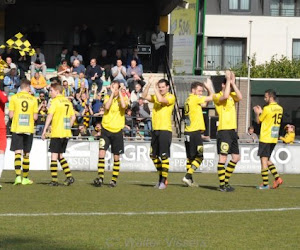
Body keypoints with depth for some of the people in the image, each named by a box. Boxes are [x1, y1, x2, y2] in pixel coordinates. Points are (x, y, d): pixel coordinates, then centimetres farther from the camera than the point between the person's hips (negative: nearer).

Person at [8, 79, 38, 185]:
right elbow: (35, 117, -1)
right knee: (26, 154, 11)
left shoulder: (14, 98, -3)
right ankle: (25, 178, 17)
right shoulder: (33, 99, 0)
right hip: (29, 129, 1)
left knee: (17, 153, -3)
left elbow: (11, 115, -5)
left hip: (17, 129, -1)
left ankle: (18, 176, -18)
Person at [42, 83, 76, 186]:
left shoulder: (55, 101, -9)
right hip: (66, 133, 7)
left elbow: (50, 115, -17)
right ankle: (69, 176, 8)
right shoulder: (67, 101, 12)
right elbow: (73, 117, 16)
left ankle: (54, 180, -5)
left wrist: (45, 130, -16)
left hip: (56, 132, -7)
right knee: (60, 156, 16)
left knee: (54, 155, -2)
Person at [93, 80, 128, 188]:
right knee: (101, 152, -14)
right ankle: (100, 177, -14)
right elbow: (107, 106, -15)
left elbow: (123, 106, -21)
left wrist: (119, 93, -12)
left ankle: (114, 179, 17)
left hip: (117, 131, 0)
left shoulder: (123, 99, 2)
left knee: (116, 156, 7)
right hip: (106, 129, 0)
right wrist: (112, 94, -11)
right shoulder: (107, 97, 5)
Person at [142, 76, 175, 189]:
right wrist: (149, 84, -4)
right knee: (153, 155, 10)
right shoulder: (155, 97, 16)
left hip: (165, 130, -7)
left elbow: (161, 99, -21)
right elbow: (144, 96, 4)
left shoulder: (171, 97, -4)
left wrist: (154, 87, -13)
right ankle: (161, 175, 23)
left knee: (164, 155, -9)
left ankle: (164, 180, -6)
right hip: (155, 129, 7)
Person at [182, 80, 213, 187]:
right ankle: (188, 176, -11)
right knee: (199, 157, -4)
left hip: (187, 132, 9)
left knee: (190, 157, 12)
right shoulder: (195, 98, -9)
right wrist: (208, 87, 10)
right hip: (195, 132, -9)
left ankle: (189, 179, 13)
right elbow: (211, 97, -4)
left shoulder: (188, 100, 15)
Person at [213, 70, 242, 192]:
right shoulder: (217, 96, -4)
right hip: (223, 130, -7)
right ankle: (222, 184, -7)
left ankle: (226, 181, 20)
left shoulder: (232, 95, 14)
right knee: (223, 157, -9)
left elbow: (240, 97, -6)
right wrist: (228, 80, -16)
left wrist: (233, 83, -6)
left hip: (232, 131, 7)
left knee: (236, 157, 10)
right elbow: (225, 96, -25)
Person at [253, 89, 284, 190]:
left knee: (263, 160, -2)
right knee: (267, 160, 18)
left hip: (265, 139, -8)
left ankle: (265, 184, -3)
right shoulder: (280, 109, 8)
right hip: (274, 139, 8)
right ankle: (277, 178, 6)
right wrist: (261, 112, 23)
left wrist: (257, 113, 17)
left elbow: (258, 121, -1)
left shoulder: (267, 109, -14)